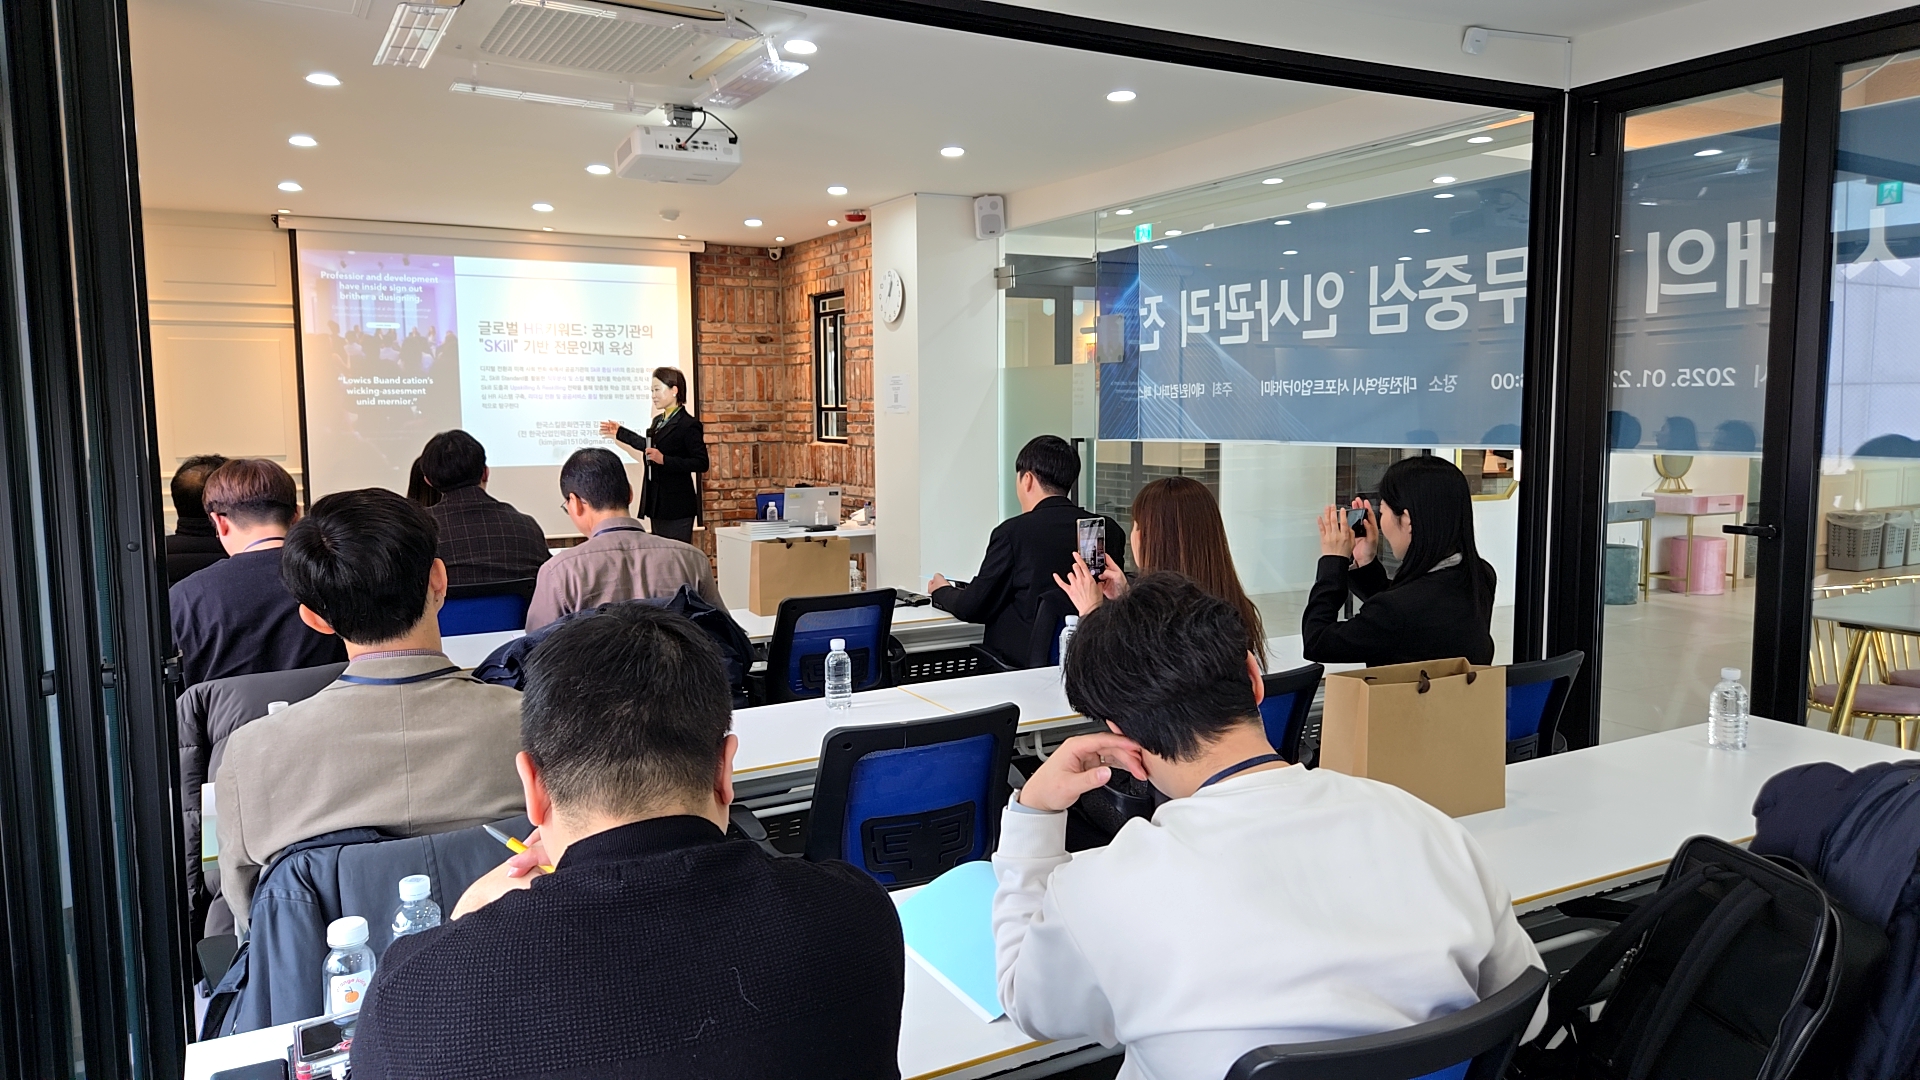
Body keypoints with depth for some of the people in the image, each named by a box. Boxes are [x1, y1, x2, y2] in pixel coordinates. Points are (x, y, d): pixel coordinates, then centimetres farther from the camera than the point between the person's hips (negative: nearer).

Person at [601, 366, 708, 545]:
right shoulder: (658, 421, 14)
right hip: (658, 505, 9)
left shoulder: (688, 425, -13)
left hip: (677, 507, -9)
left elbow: (701, 463, -18)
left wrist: (664, 460, -24)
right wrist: (620, 433, 35)